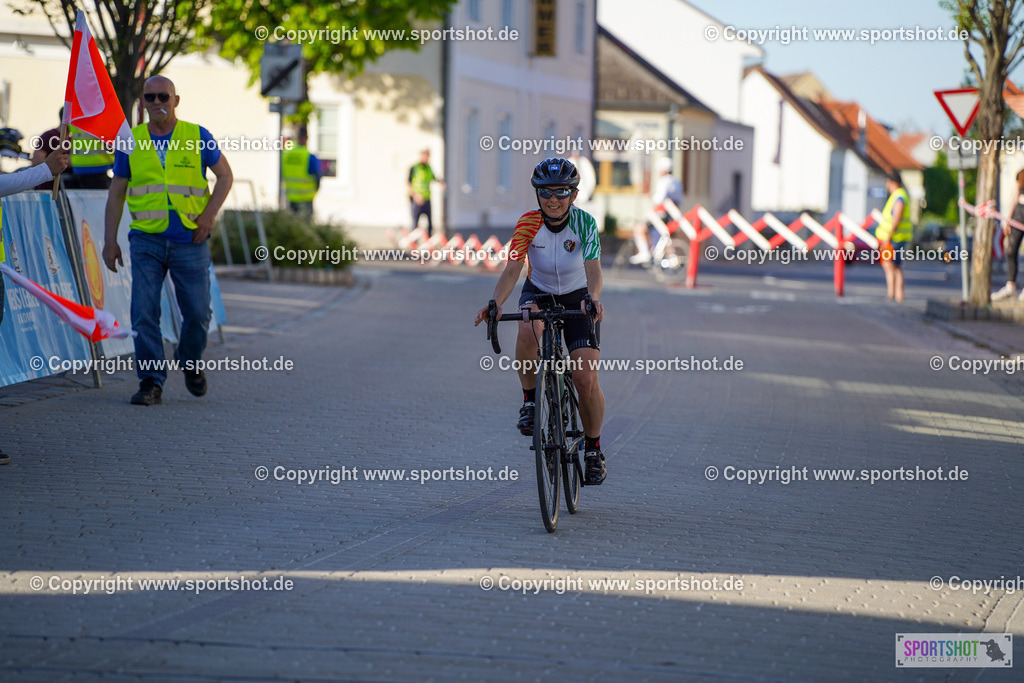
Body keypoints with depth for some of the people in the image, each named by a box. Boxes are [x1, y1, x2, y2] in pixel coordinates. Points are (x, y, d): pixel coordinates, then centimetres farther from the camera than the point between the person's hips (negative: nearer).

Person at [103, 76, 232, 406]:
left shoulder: (197, 137, 2)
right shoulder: (130, 141, 5)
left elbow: (225, 175, 10)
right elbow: (116, 193, 10)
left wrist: (209, 214, -4)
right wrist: (110, 241, 3)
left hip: (190, 241, 0)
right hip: (147, 241, 0)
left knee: (197, 311, 2)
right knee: (144, 312, -10)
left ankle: (191, 362, 31)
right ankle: (151, 382, -3)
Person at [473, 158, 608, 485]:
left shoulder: (584, 222, -22)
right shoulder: (528, 223, -20)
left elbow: (592, 269, -34)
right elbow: (512, 269, -29)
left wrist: (592, 298, -56)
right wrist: (495, 303, -48)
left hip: (577, 298, 0)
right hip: (538, 293, 0)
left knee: (586, 380, -13)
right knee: (529, 329, -38)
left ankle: (593, 448, 10)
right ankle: (530, 399, -15)